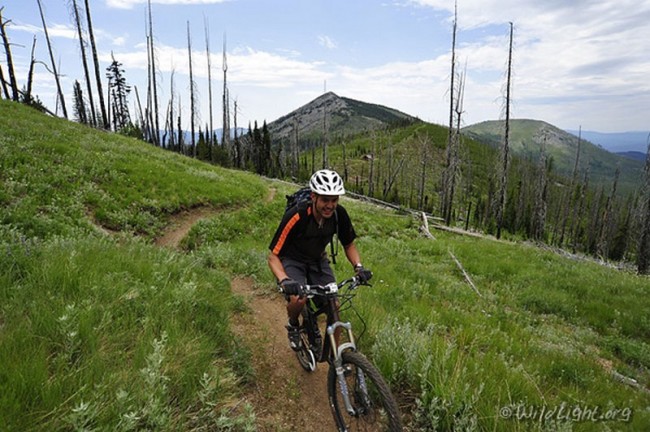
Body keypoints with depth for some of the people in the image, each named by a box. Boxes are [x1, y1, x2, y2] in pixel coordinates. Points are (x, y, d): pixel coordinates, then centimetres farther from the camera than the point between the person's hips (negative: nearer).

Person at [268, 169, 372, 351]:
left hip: (318, 260, 4)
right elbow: (273, 256, -26)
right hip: (292, 260, -3)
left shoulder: (339, 214, -20)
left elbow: (349, 245, -2)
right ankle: (293, 326, 5)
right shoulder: (296, 216, -33)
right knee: (298, 299, -30)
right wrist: (284, 280, -44)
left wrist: (358, 266, -20)